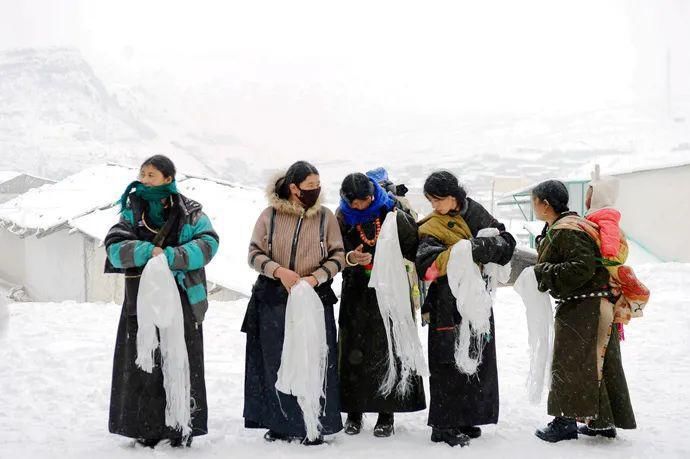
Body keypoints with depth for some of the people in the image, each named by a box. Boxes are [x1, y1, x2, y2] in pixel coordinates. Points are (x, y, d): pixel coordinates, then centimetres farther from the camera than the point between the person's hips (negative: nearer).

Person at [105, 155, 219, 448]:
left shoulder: (189, 212, 3)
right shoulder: (132, 211, 10)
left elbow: (208, 242, -11)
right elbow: (114, 247, -3)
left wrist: (170, 256, -21)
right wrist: (148, 251, -19)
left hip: (181, 300, -2)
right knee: (142, 365, 1)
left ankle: (181, 430, 8)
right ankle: (146, 430, 10)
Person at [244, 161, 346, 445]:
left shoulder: (325, 217, 1)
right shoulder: (270, 215, -1)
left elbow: (338, 256, 3)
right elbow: (255, 254, 1)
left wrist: (316, 278, -12)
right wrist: (279, 271, -15)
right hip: (274, 300, 0)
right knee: (277, 363, 7)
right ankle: (280, 423, 20)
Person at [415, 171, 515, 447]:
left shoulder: (475, 213, 7)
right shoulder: (431, 228, -5)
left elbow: (507, 241, 5)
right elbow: (426, 266, -18)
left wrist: (484, 247, -14)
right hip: (448, 306, -5)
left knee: (479, 360, 11)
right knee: (449, 364, -6)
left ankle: (464, 419, 23)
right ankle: (443, 426, 2)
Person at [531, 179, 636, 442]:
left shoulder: (566, 231, -19)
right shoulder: (556, 229, 14)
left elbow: (583, 267, -27)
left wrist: (544, 275, -22)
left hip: (583, 308, -10)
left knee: (570, 363, -2)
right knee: (596, 362, 14)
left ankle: (566, 421, 6)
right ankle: (603, 422, 22)